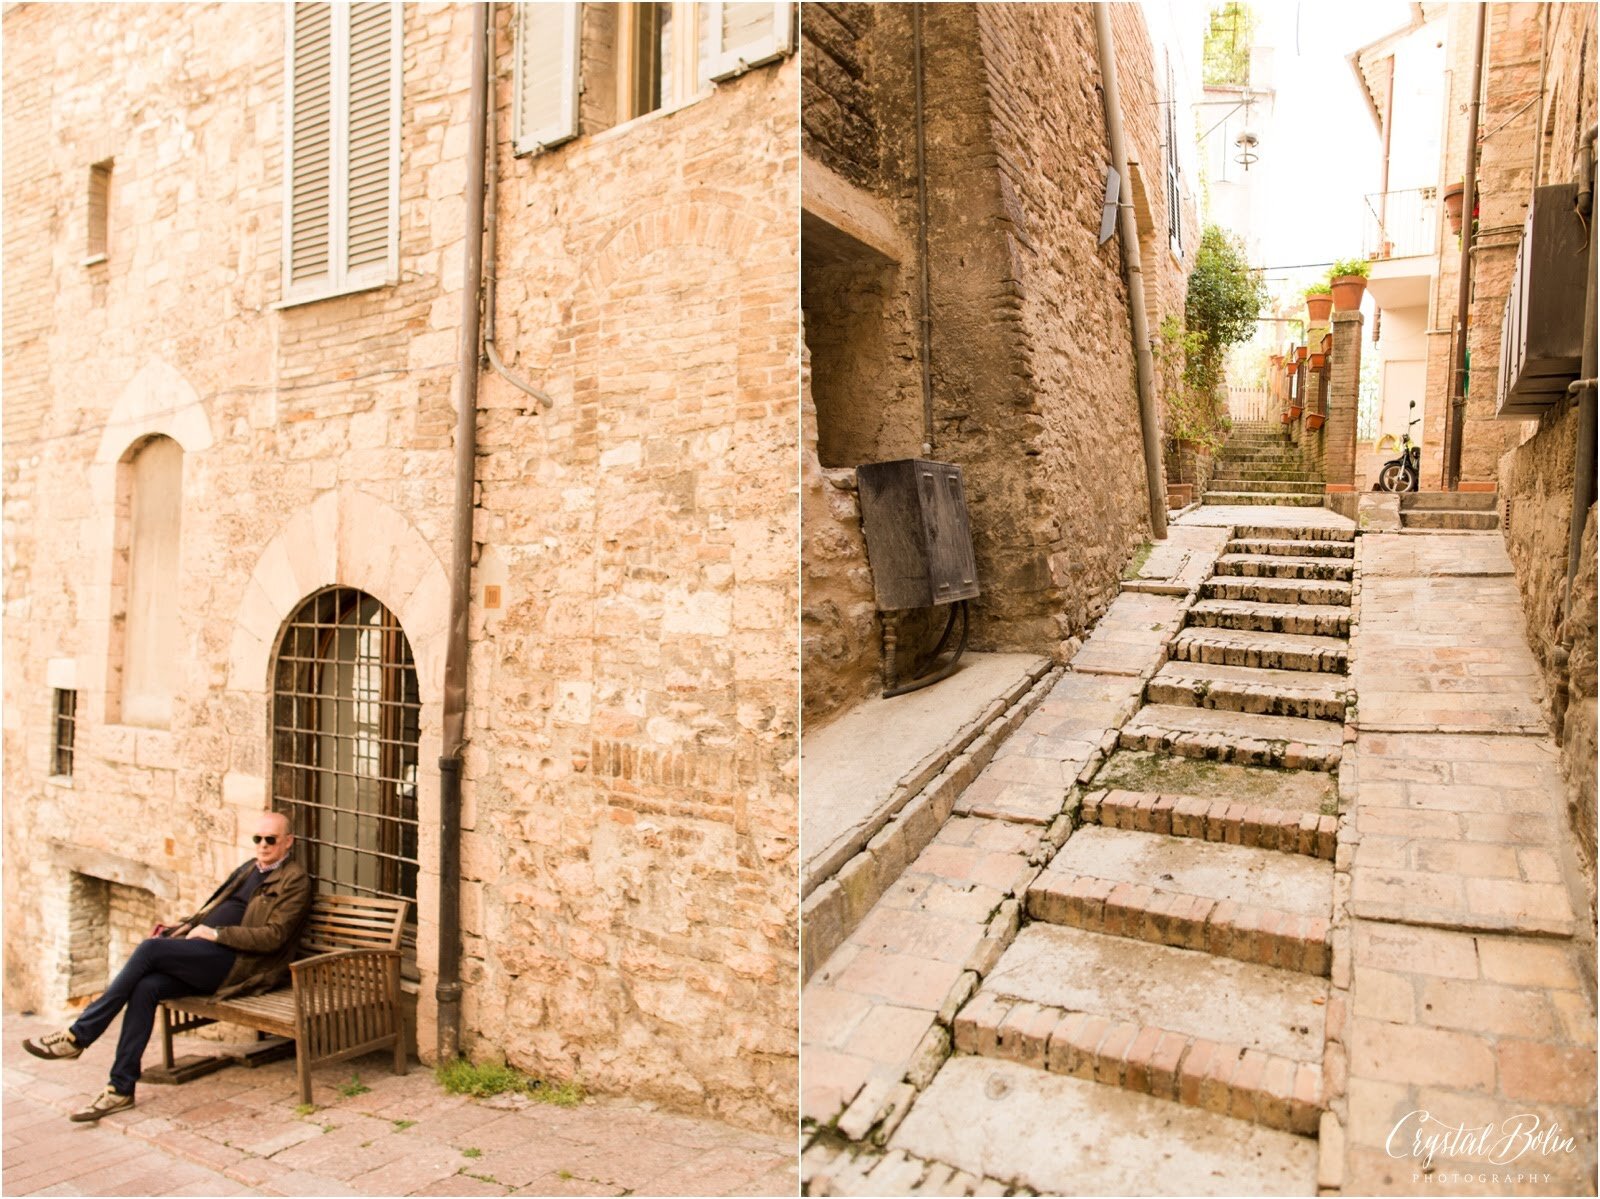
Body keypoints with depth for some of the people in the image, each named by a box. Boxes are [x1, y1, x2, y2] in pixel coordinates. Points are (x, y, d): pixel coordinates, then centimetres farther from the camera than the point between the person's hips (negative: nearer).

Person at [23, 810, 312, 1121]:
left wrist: (215, 933, -12)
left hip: (236, 963, -7)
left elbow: (273, 936, -11)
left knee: (150, 948, -22)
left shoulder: (294, 879, -3)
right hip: (205, 957, 7)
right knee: (145, 987, -19)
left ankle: (78, 1035, -10)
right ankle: (121, 1089, -11)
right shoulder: (249, 869, 24)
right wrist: (171, 933, 10)